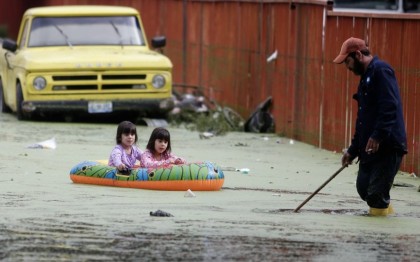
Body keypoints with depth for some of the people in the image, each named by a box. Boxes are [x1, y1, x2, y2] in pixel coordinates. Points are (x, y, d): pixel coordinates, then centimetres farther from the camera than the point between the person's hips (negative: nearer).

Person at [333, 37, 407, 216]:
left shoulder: (381, 70, -9)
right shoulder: (366, 77, 22)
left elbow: (389, 107, -22)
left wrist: (378, 136, -28)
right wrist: (353, 150, 24)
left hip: (388, 146, -10)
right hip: (370, 148, 10)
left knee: (377, 194, -10)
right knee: (364, 188, 10)